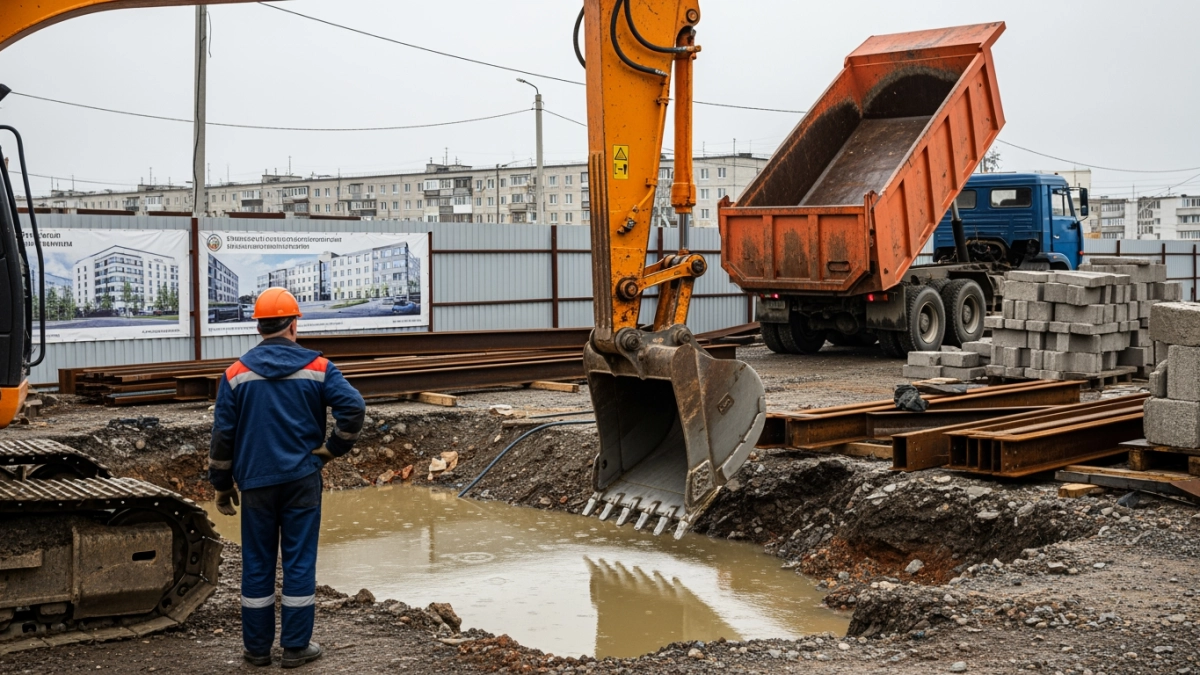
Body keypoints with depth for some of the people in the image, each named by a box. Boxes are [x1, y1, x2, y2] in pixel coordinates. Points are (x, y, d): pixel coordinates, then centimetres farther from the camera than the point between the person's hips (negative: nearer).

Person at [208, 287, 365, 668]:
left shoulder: (237, 373, 0)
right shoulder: (317, 367, -3)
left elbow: (223, 434, 1)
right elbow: (353, 408, -13)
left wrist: (222, 485, 9)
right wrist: (332, 449, 0)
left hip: (256, 482, 1)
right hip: (302, 479, -1)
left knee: (257, 563, 10)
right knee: (300, 562, 5)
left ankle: (257, 647, 17)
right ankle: (296, 647, 10)